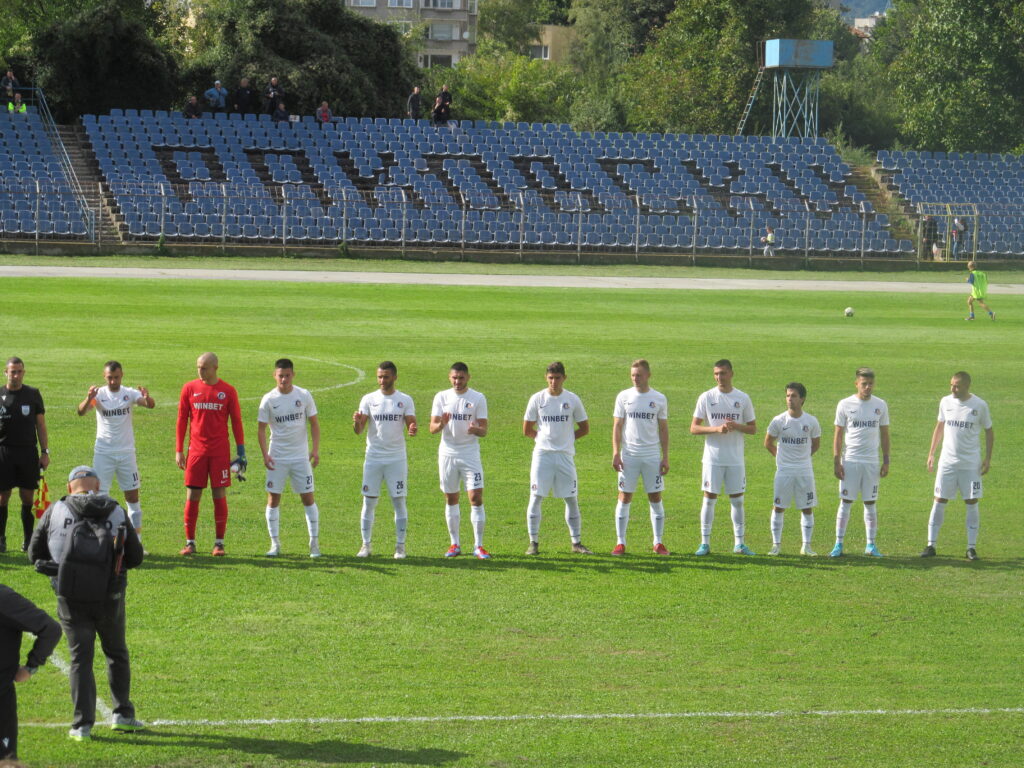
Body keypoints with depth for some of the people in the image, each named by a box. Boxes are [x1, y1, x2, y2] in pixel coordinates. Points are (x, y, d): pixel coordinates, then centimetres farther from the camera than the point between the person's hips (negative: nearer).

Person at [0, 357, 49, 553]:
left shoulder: (33, 394, 5)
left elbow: (41, 425, 8)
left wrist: (45, 452, 3)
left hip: (28, 451, 0)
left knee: (28, 497, 1)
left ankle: (29, 538, 9)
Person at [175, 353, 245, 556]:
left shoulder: (227, 391, 2)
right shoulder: (189, 389, 4)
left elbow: (236, 422, 5)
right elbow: (182, 420, 8)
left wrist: (241, 451, 1)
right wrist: (179, 450, 4)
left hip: (220, 451, -1)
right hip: (196, 451, 1)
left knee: (219, 495, -1)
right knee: (192, 495, -1)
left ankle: (219, 543, 6)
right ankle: (190, 543, 6)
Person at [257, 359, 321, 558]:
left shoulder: (304, 396, -1)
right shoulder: (269, 399, -3)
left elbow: (314, 423, 5)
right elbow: (261, 429, 0)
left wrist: (315, 449, -6)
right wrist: (265, 454, -11)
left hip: (301, 457, 0)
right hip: (277, 458, 0)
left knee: (308, 498, 0)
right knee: (273, 499, 1)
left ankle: (314, 542, 7)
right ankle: (275, 543, 9)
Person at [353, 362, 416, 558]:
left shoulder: (405, 400, 2)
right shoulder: (369, 399, 3)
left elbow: (411, 424, -3)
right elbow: (359, 430, -1)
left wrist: (412, 430, -27)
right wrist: (356, 422, -24)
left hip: (397, 458, -1)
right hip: (373, 458, 1)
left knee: (399, 501, 0)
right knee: (369, 502, 1)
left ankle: (400, 546, 6)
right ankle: (366, 545, 10)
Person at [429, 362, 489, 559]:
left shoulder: (478, 399, 0)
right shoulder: (441, 397, 4)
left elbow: (484, 430, -2)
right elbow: (432, 428, 0)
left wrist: (476, 429, -25)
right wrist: (441, 424, -23)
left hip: (470, 454, -2)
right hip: (447, 453, 2)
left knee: (476, 498, -9)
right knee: (451, 500, 7)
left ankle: (478, 545, -6)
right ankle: (455, 544, 16)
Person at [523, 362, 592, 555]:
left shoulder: (572, 400, 3)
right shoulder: (537, 399, 1)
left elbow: (584, 429, 11)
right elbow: (527, 430, 8)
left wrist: (566, 438, 6)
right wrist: (544, 438, 7)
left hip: (565, 454, 1)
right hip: (542, 454, -1)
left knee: (571, 499, 4)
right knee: (535, 497, -4)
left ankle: (576, 543, 13)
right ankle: (533, 542, 3)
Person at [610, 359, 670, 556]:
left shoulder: (659, 399, 4)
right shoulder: (624, 397, 3)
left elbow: (663, 429, 8)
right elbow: (617, 427, 3)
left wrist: (665, 457, 3)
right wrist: (616, 453, -7)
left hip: (652, 456, 0)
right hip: (629, 456, 0)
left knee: (655, 498, 2)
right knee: (624, 497, 0)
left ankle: (658, 543, 10)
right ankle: (620, 543, 5)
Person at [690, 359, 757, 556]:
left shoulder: (742, 398, 4)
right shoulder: (706, 397, 0)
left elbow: (753, 429, 7)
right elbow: (694, 428, -2)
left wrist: (736, 426, -13)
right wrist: (716, 429, -18)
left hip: (735, 459, 1)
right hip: (712, 458, -1)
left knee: (737, 500, 5)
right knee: (709, 498, 0)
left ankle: (739, 543, 11)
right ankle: (705, 542, 5)